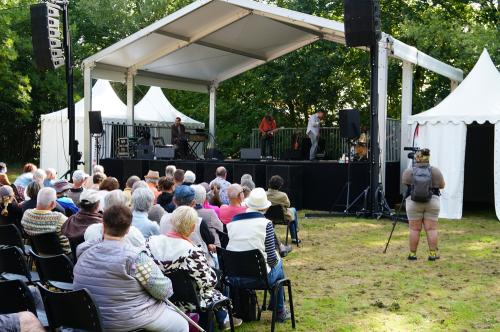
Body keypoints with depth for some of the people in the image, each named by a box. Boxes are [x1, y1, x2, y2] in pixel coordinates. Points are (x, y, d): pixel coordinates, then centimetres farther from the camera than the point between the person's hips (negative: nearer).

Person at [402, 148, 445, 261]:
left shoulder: (409, 171, -2)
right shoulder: (435, 171, -1)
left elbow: (404, 183, 13)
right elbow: (442, 185, 6)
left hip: (414, 202, -1)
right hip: (432, 202, 1)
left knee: (415, 229, 2)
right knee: (431, 228, 3)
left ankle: (412, 253, 4)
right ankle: (433, 253, 1)